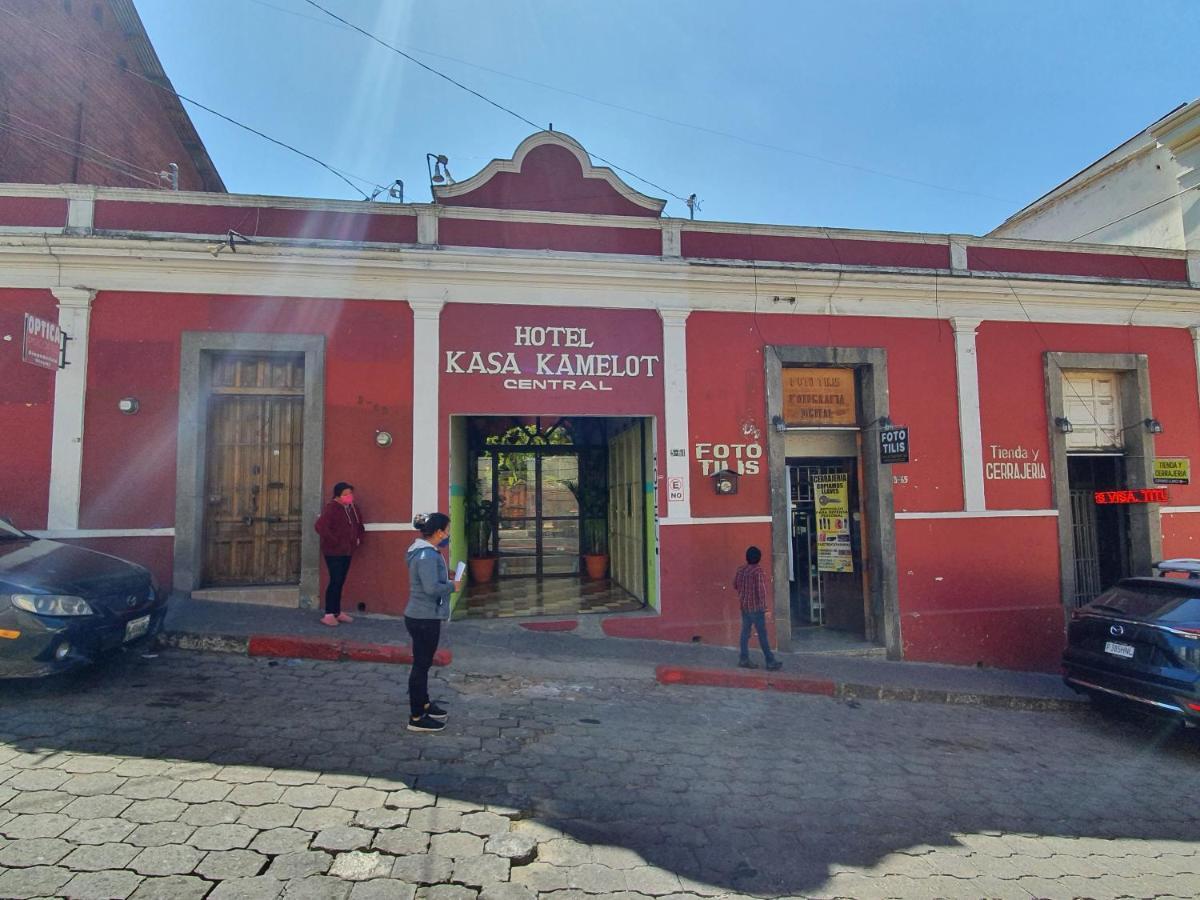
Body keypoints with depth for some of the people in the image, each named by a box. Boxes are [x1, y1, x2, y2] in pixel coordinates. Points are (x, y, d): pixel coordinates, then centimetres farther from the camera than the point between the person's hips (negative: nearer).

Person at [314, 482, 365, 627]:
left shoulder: (353, 508, 11)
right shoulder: (331, 508, -14)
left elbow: (359, 526, 25)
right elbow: (320, 526, -26)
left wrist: (359, 539, 10)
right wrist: (333, 541, -21)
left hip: (347, 552, 7)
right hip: (333, 552, -7)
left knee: (340, 582, 13)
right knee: (335, 582, -7)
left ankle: (337, 612, 22)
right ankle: (328, 615, 0)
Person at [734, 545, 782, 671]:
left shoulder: (740, 570, 3)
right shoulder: (758, 571, -17)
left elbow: (735, 585, 12)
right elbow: (761, 589, -19)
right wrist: (763, 605, -10)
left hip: (744, 605, 7)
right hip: (756, 606, -7)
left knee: (745, 632, 12)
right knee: (762, 634, -1)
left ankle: (744, 659, 17)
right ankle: (770, 662, 6)